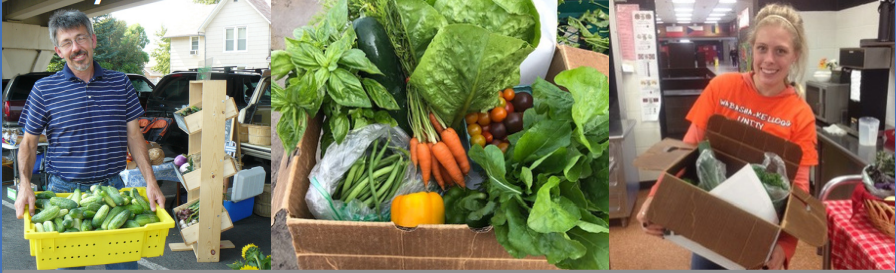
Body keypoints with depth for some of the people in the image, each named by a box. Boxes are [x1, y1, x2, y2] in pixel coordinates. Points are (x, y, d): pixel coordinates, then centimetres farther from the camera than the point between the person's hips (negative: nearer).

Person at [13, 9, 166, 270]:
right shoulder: (44, 89, -1)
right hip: (64, 190, -1)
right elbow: (28, 143, 4)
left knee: (124, 264, 6)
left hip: (113, 187, 1)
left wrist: (151, 182, -5)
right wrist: (25, 186, -12)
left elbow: (134, 135, 5)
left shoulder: (120, 83, 3)